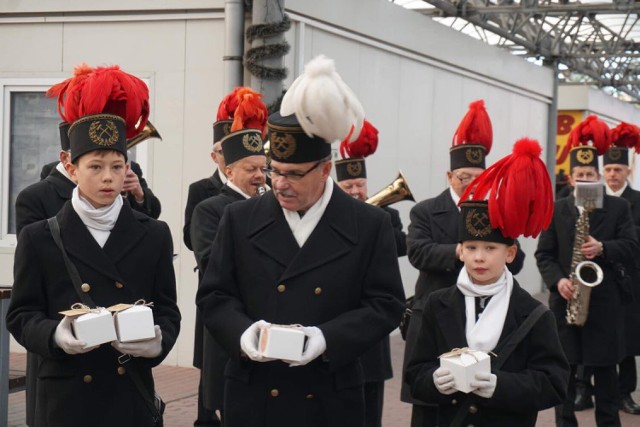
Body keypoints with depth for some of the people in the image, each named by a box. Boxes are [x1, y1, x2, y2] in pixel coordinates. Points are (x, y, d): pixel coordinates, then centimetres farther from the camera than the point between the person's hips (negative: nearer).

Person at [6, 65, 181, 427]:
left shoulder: (154, 236, 4)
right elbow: (21, 315, 0)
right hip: (67, 397, -1)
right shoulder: (40, 239, 0)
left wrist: (157, 342, -16)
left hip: (132, 393, 2)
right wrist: (55, 335, -20)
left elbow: (168, 312, 6)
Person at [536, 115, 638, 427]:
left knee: (605, 370, 7)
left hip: (603, 302, 0)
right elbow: (544, 254, 1)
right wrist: (557, 281, -15)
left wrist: (603, 248, -21)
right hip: (565, 301, 1)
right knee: (563, 369, 5)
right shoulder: (555, 210, 4)